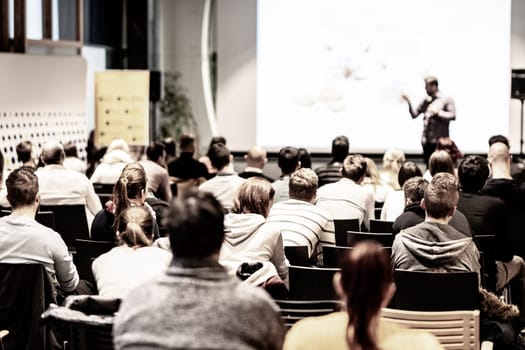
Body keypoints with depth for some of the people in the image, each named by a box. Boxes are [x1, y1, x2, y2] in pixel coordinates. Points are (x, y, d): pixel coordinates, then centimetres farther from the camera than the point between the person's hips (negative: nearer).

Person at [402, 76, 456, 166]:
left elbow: (452, 116, -8)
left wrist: (437, 113, -13)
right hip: (426, 141, 5)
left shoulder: (447, 99, 0)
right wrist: (409, 103, -3)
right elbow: (414, 114, 10)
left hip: (440, 141, -5)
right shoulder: (425, 101, 14)